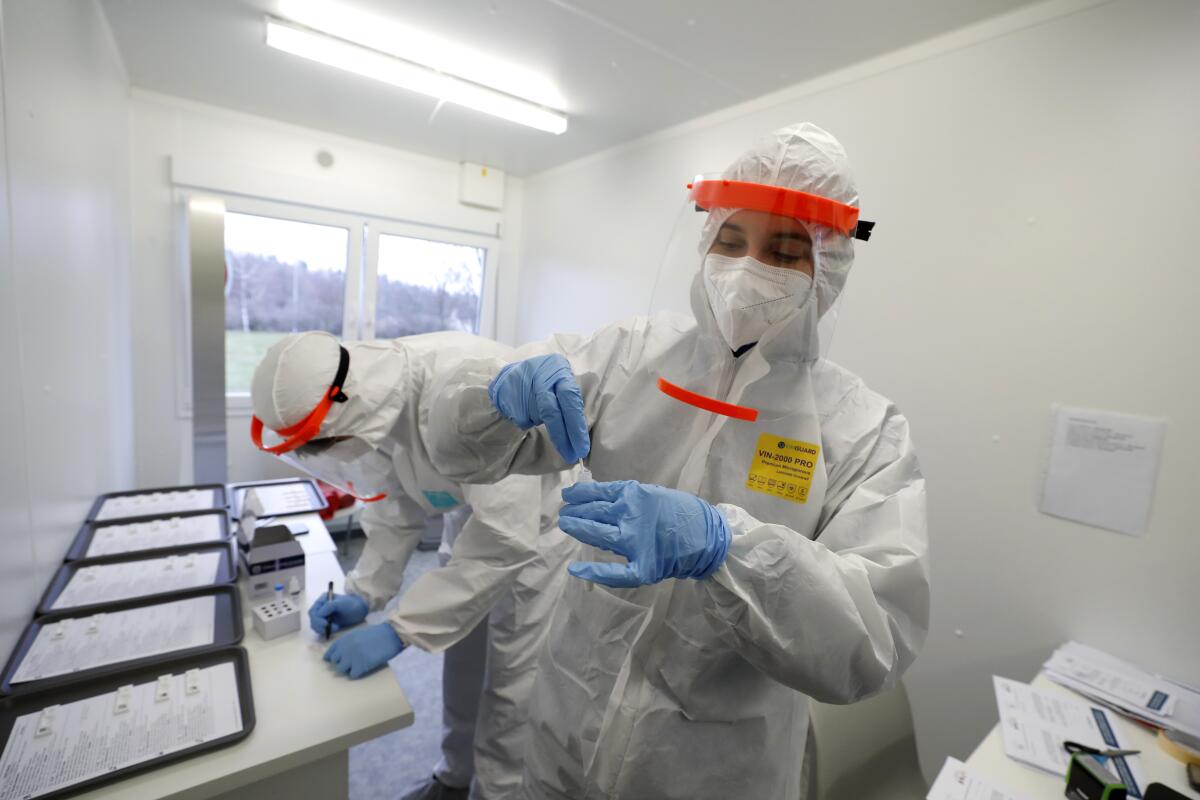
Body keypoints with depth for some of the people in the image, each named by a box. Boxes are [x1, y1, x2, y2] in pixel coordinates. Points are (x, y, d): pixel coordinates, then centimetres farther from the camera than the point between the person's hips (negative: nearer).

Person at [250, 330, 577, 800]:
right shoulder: (374, 400, -12)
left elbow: (506, 538, -36)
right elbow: (397, 504, 2)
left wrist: (398, 631, -29)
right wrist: (364, 592, -6)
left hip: (541, 521, -7)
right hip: (479, 514, 7)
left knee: (513, 680, 1)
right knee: (461, 663, 18)